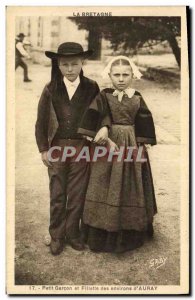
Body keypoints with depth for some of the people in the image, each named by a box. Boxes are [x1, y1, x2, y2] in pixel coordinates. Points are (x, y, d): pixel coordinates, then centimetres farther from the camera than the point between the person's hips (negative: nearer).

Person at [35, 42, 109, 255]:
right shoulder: (50, 89, -1)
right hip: (56, 147, 0)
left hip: (81, 147, 0)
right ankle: (56, 236, 24)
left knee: (77, 194, 9)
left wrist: (104, 127, -10)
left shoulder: (91, 88, -1)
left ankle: (72, 233, 27)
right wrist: (43, 149, 0)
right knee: (57, 194, 9)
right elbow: (41, 122, 3)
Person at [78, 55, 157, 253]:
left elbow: (144, 127, 5)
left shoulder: (137, 99, 3)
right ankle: (102, 235, 18)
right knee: (106, 190, 4)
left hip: (132, 148, 2)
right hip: (107, 146, -2)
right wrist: (105, 139, -21)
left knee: (131, 190, 9)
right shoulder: (103, 96, -4)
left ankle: (130, 235, 26)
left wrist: (142, 149, 0)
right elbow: (92, 121, -13)